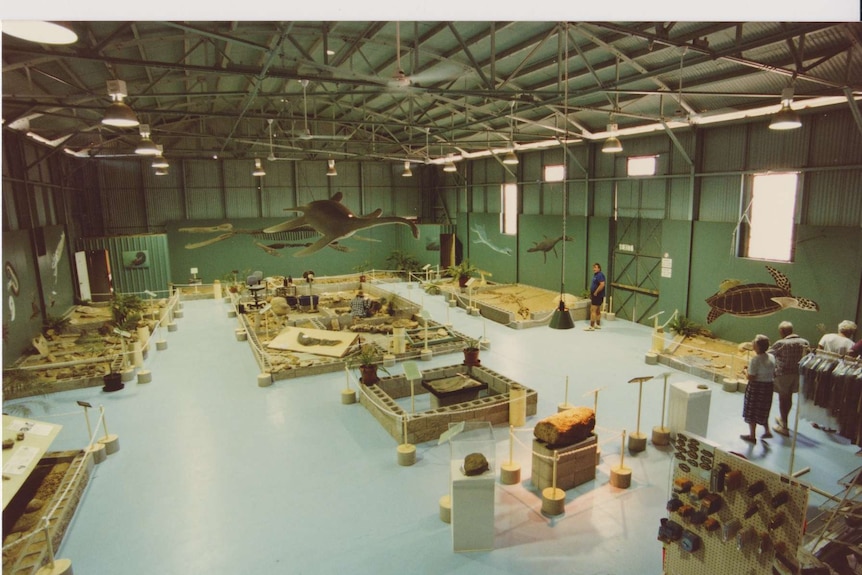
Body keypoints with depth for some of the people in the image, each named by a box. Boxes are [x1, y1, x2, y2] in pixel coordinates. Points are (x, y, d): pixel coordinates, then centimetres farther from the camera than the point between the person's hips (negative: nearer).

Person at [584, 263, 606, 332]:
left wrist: (596, 292, -22)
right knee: (597, 310, 16)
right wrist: (591, 293, 16)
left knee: (593, 310, -10)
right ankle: (598, 325, 25)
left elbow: (602, 284, -27)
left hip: (598, 295, -10)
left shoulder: (600, 275, -16)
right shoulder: (595, 275, 14)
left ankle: (591, 326, -9)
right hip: (595, 295, 10)